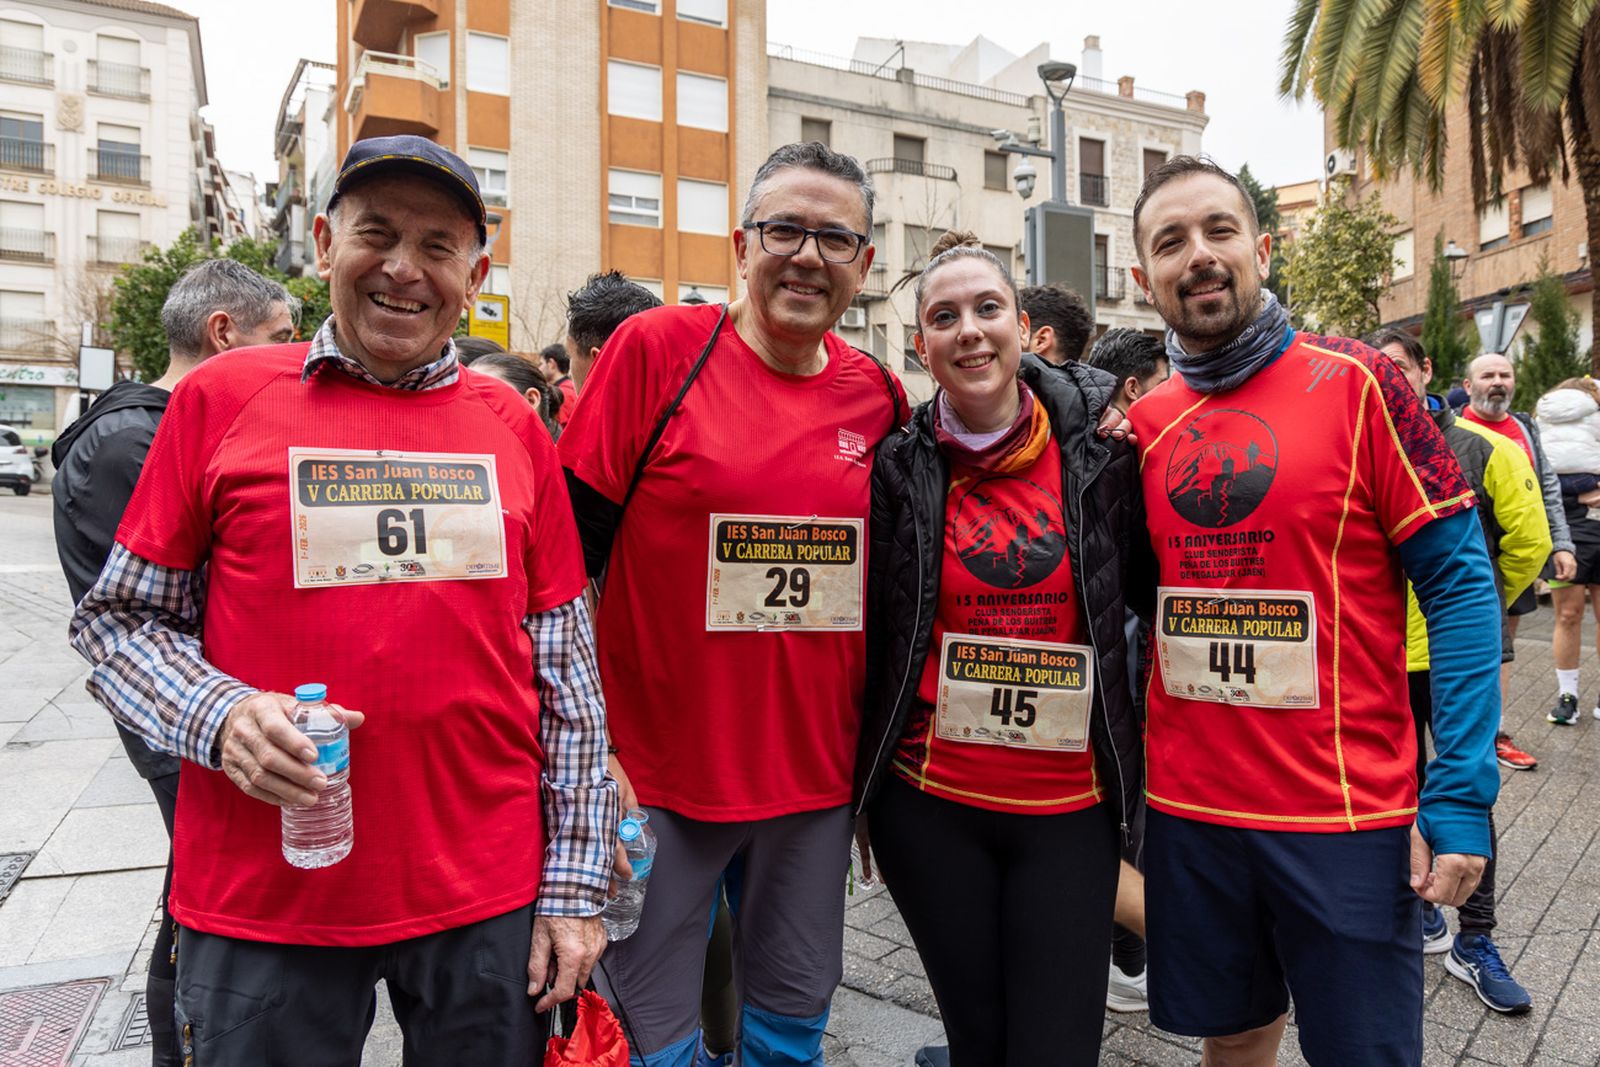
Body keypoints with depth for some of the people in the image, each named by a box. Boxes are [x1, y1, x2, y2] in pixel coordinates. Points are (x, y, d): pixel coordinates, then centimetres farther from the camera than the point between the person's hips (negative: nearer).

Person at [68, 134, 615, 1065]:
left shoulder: (514, 428, 3)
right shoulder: (223, 397, 0)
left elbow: (566, 667, 3)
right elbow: (119, 618, 5)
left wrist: (574, 889, 2)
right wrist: (218, 716, -16)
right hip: (262, 904, -1)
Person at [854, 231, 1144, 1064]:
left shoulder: (1098, 453, -2)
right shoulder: (897, 468, -3)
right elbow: (868, 635, 3)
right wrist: (861, 794, 7)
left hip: (1069, 811, 0)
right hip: (932, 807, 0)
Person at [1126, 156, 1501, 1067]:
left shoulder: (1355, 384, -7)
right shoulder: (1143, 422, 4)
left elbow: (1460, 582, -8)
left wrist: (1462, 793, -13)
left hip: (1349, 816, -3)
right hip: (1186, 809, 3)